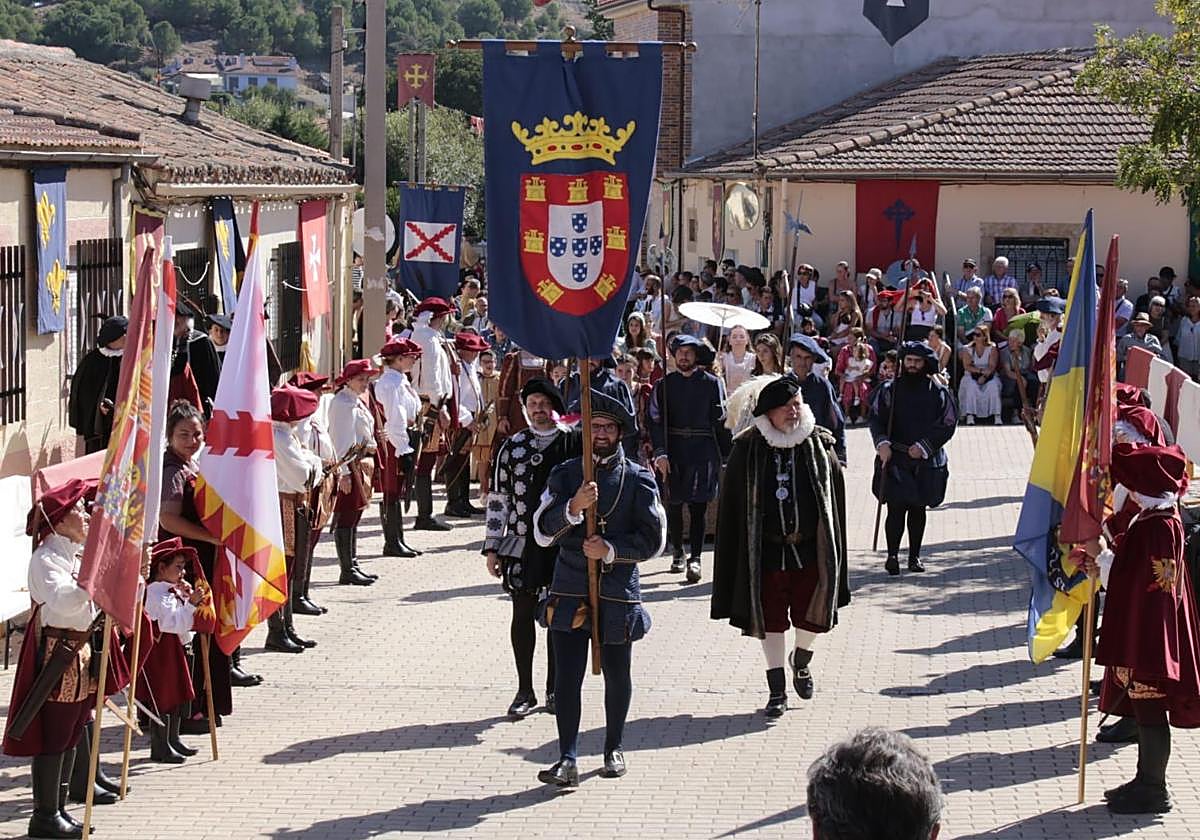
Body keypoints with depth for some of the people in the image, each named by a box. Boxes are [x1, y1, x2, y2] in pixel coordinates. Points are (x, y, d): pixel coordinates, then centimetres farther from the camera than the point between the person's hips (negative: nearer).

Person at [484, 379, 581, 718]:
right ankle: (525, 690, 14)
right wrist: (492, 548, 3)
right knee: (523, 613, 4)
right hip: (522, 544, 1)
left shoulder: (575, 443, 0)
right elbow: (498, 499, 6)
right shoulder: (512, 447, 3)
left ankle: (555, 689, 19)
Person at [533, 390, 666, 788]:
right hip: (570, 591, 0)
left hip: (618, 592, 0)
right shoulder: (565, 474, 6)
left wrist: (611, 550, -14)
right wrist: (574, 507, -23)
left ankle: (614, 747, 30)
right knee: (567, 677, -7)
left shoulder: (638, 479, 3)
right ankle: (568, 760, -7)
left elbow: (653, 539, -1)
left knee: (617, 676, 12)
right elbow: (543, 531, -5)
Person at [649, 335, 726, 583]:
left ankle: (695, 558, -9)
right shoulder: (664, 385, 7)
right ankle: (677, 553, 23)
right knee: (674, 503, 7)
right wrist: (660, 453, -11)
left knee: (698, 505, -7)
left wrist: (724, 455, 3)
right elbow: (656, 421, 0)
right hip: (674, 452, 1)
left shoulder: (711, 383, 5)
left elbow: (721, 421, 6)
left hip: (703, 452, -1)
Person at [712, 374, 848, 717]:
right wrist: (736, 554, -5)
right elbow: (732, 505, -2)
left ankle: (801, 660, 38)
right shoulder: (748, 450, -5)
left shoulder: (820, 445, -1)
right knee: (771, 620, 5)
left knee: (815, 616, 5)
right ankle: (777, 690, 19)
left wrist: (834, 549, 1)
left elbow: (835, 499, 4)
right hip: (766, 551, -1)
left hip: (810, 549, 1)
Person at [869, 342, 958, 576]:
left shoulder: (938, 392, 2)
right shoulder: (888, 390, 3)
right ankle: (892, 555, -7)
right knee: (896, 507, -11)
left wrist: (923, 446, -9)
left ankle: (914, 556, 19)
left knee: (918, 508, 10)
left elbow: (948, 425, 1)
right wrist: (882, 443, -18)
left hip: (926, 460, 1)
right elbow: (875, 418, 1)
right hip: (894, 458, -1)